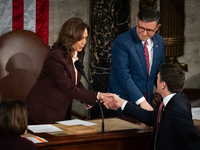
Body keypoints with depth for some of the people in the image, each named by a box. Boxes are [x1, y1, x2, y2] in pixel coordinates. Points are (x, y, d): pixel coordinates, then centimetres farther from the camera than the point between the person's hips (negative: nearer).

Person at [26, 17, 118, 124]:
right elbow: (69, 88, -23)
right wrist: (98, 96, -23)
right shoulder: (55, 56, -24)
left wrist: (88, 100, -8)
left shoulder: (79, 53, 2)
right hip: (44, 110, -7)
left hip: (63, 110, 7)